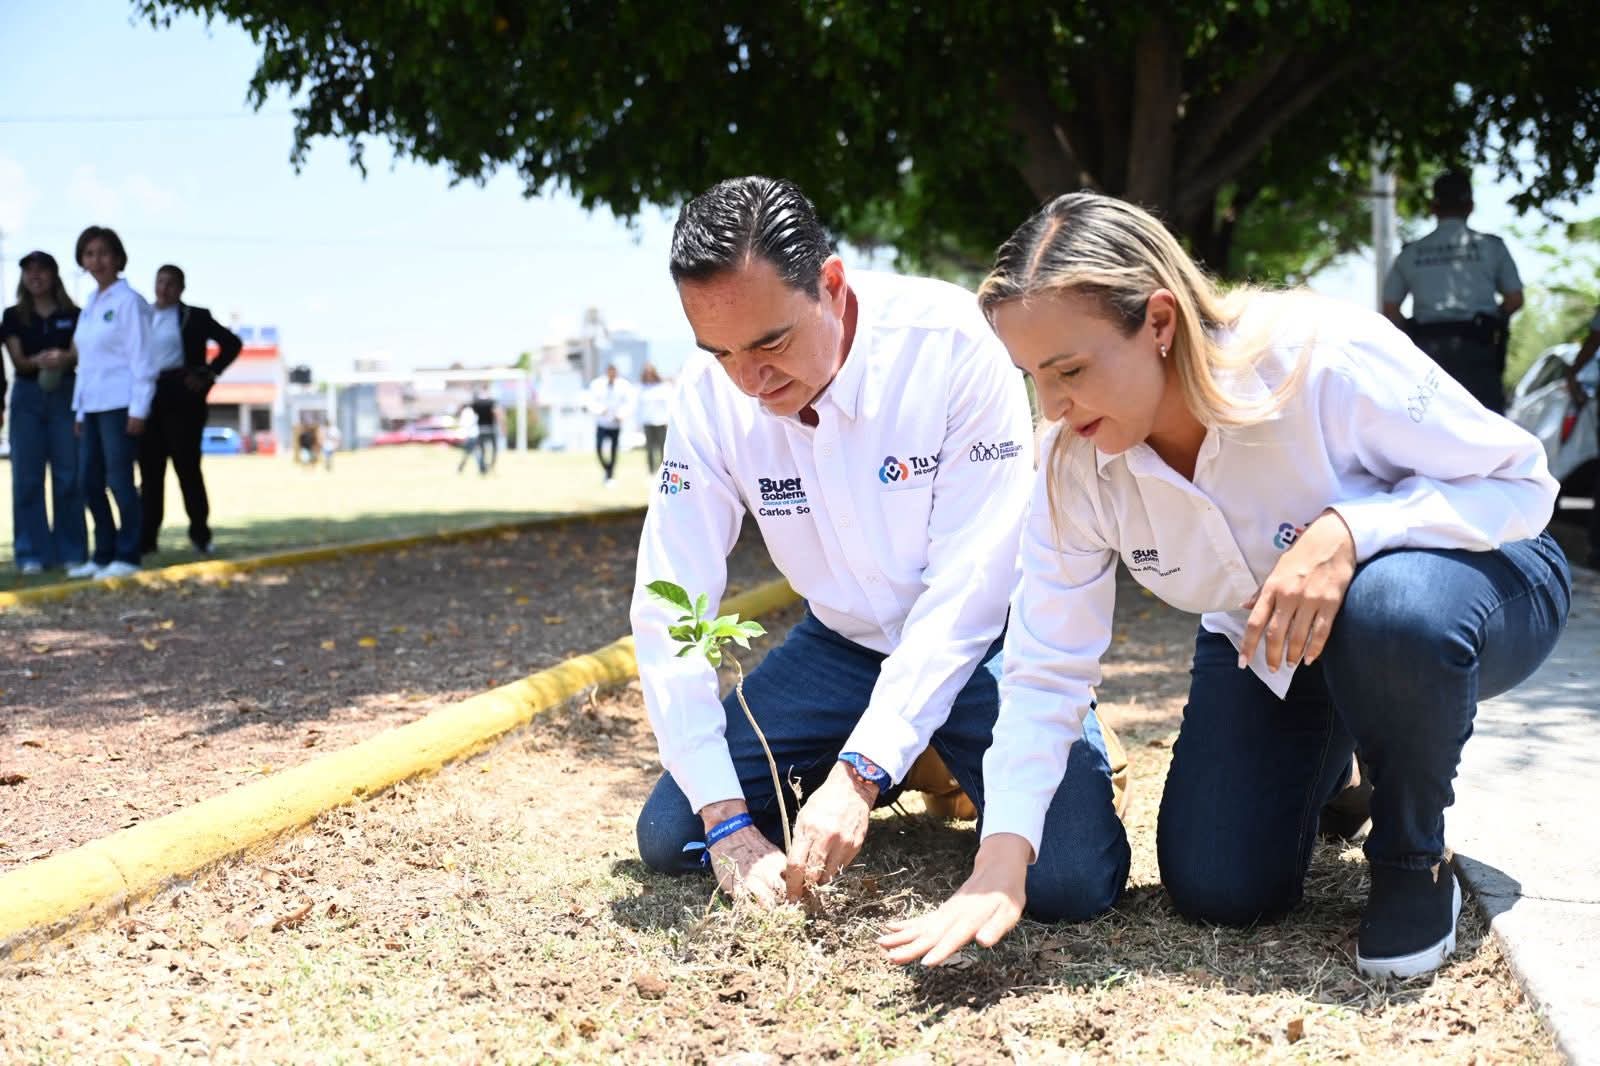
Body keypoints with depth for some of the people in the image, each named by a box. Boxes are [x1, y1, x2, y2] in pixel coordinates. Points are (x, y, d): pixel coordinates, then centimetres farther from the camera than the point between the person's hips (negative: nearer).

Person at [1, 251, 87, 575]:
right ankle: (33, 554, 1)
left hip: (65, 395, -1)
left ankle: (72, 552, 5)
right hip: (28, 396, 1)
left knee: (68, 475, -3)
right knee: (27, 476, -2)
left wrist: (62, 358, -27)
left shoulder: (73, 315, 5)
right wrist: (39, 361, -22)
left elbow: (78, 355, -4)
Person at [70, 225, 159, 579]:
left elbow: (142, 358, -10)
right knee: (90, 482, 8)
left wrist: (139, 410, -14)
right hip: (91, 406, 8)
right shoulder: (90, 305, 16)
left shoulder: (128, 301, -6)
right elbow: (86, 361, 18)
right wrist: (79, 410, 15)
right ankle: (103, 555, 17)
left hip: (120, 404, -8)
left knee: (119, 480, -5)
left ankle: (126, 556, 2)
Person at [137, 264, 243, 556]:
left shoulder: (195, 317, 4)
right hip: (147, 398, 4)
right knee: (150, 469, 3)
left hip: (181, 396, -4)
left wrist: (208, 374, -6)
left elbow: (232, 342, 0)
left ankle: (200, 533, 6)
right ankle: (146, 536, 5)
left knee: (187, 466, -2)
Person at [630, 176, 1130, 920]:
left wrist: (859, 775, -33)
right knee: (669, 839, -6)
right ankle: (906, 768, 16)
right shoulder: (710, 396, -14)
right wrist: (727, 822, -21)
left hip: (980, 642, -4)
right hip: (842, 644, 4)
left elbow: (968, 588, -27)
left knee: (1069, 879, -25)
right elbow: (668, 608, -14)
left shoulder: (953, 345, -27)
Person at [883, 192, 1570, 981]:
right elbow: (1046, 668, -16)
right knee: (1215, 889, -7)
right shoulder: (1073, 463, -18)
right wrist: (1001, 861, -27)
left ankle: (1410, 858, -11)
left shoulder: (1323, 355, -34)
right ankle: (1327, 759, 27)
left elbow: (1521, 482, -24)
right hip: (1268, 652, 4)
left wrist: (1346, 530, -42)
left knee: (1393, 607, -40)